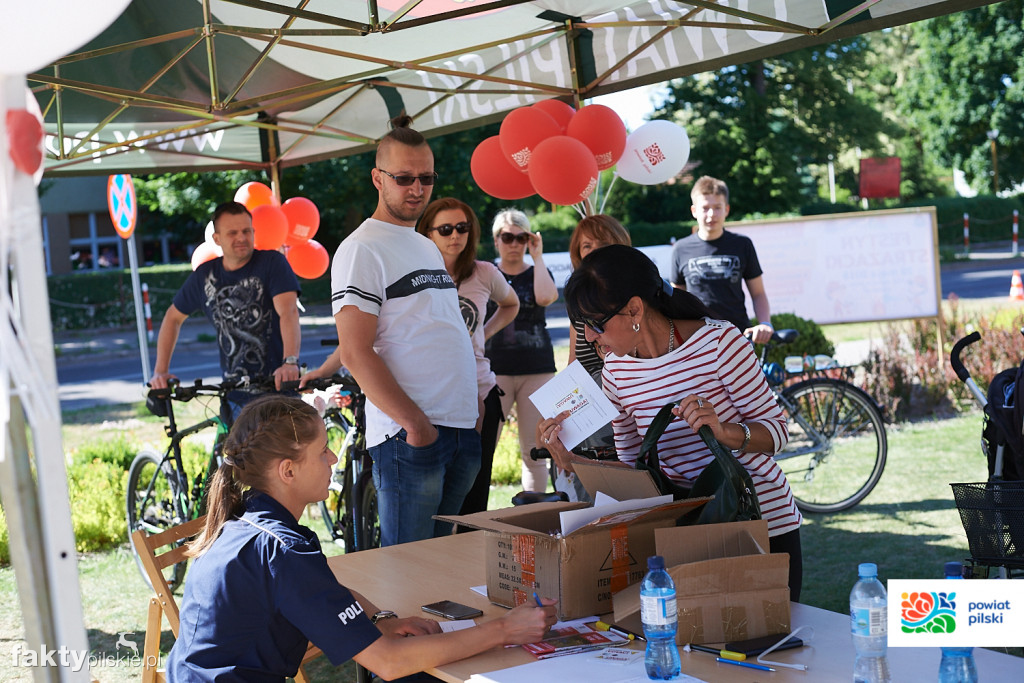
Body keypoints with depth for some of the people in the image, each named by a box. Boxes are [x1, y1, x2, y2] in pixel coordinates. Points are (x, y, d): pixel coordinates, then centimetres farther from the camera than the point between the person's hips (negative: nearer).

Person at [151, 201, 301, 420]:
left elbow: (289, 313, -20)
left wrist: (290, 362, -37)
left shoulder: (272, 262, -6)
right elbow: (174, 317, 20)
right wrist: (160, 370, 10)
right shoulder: (205, 275, 7)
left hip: (278, 387, -4)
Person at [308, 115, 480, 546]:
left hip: (464, 428, 8)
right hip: (409, 433, -8)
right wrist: (413, 421, -20)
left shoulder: (428, 247, 20)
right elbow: (357, 352, -15)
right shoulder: (361, 249, -7)